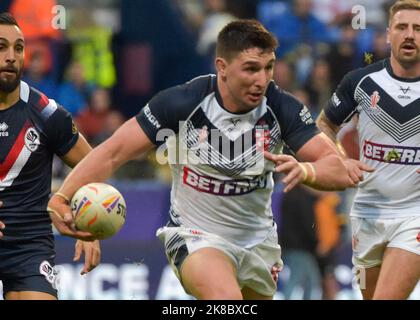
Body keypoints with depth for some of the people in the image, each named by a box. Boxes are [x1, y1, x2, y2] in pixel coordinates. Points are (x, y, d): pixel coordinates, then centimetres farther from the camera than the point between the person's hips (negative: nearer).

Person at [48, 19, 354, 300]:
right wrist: (61, 198, -30)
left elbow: (339, 171, -17)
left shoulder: (282, 108, -15)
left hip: (259, 239, 4)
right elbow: (113, 152, -16)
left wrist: (304, 170, -41)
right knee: (227, 298, -33)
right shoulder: (181, 102, -20)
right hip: (196, 236, -4)